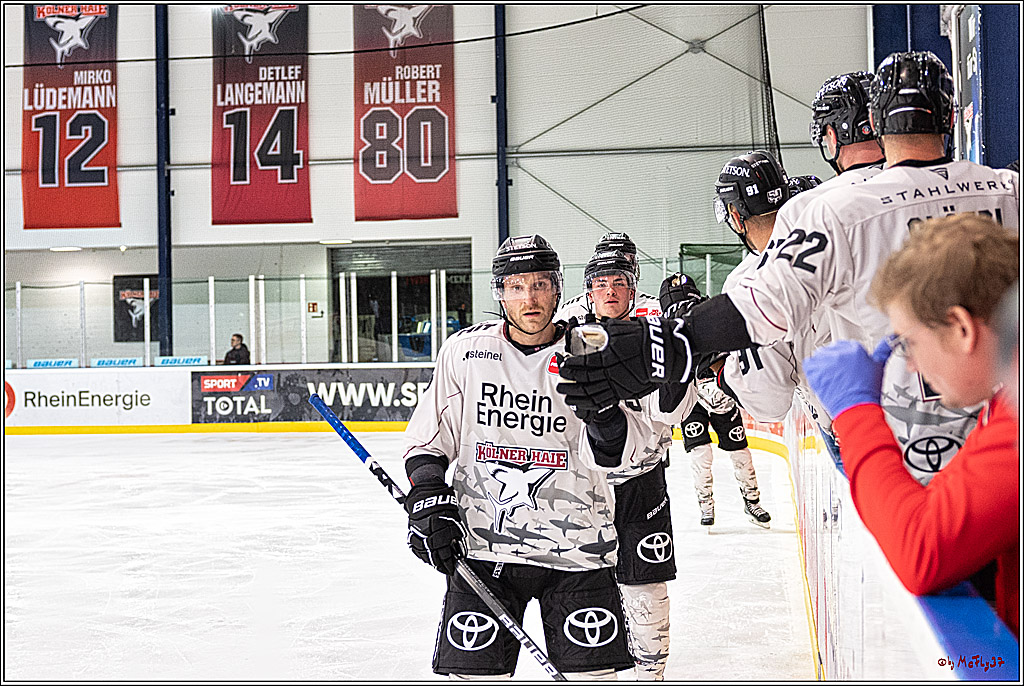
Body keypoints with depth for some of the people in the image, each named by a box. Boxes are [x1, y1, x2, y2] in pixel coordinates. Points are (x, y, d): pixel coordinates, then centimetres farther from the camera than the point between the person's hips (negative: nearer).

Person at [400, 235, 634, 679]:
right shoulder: (466, 350, 2)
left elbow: (609, 454, -11)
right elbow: (427, 438, 9)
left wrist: (606, 413, -30)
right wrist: (428, 502, -4)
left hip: (574, 545, 0)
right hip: (481, 543, 0)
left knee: (593, 669, 3)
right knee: (475, 668, -1)